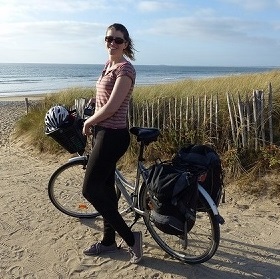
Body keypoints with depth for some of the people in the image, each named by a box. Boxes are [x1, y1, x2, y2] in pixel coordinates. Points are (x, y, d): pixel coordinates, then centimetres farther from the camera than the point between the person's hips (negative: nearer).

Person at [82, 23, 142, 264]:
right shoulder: (108, 65, 13)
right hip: (103, 132, 9)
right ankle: (109, 241, 30)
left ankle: (130, 237, 6)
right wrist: (92, 122, 11)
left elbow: (111, 107, -21)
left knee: (91, 189, -6)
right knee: (105, 187, 14)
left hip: (113, 135, -9)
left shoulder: (125, 68, -15)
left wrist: (88, 122, -7)